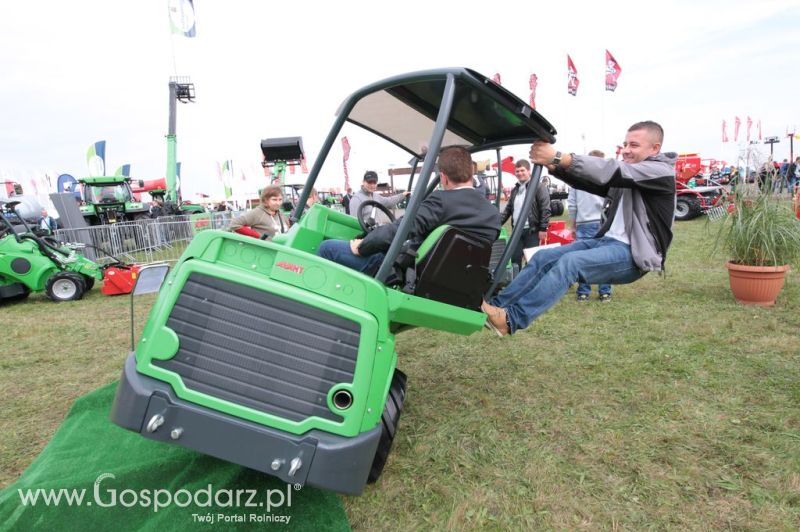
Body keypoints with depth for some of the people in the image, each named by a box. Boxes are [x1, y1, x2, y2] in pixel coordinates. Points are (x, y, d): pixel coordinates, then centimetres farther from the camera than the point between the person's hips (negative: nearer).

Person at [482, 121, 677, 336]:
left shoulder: (661, 172, -7)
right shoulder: (626, 176, 19)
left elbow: (612, 171, -23)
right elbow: (590, 181, 6)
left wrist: (557, 157, -30)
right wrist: (553, 165, -12)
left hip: (633, 254, -8)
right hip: (607, 241, 8)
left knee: (570, 262, -31)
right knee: (543, 257, -6)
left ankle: (511, 319, -34)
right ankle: (496, 305, -8)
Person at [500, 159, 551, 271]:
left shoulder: (539, 187, -5)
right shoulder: (515, 189, 15)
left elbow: (545, 209, -10)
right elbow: (508, 209, 18)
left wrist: (543, 228, -15)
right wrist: (498, 223, 8)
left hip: (532, 230, -6)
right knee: (515, 258, 8)